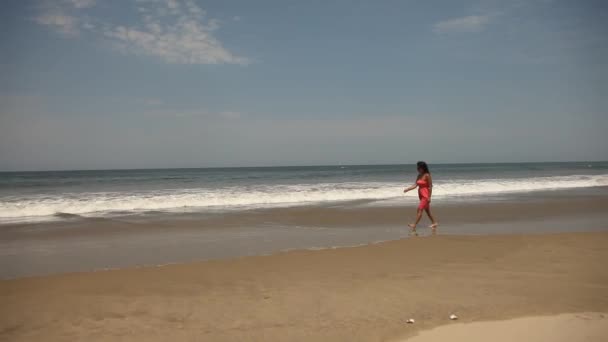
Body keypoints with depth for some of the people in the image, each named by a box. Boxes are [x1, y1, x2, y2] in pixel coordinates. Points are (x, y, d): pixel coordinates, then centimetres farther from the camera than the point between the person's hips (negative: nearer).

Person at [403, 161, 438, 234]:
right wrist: (407, 189, -7)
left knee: (420, 209, -14)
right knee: (427, 210, 16)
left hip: (426, 195, -9)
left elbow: (430, 186, -15)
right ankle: (434, 223, 29)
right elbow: (415, 185, 6)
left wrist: (429, 197, -17)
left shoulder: (427, 175, -15)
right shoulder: (419, 176, 8)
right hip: (421, 195, 9)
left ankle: (414, 225, -18)